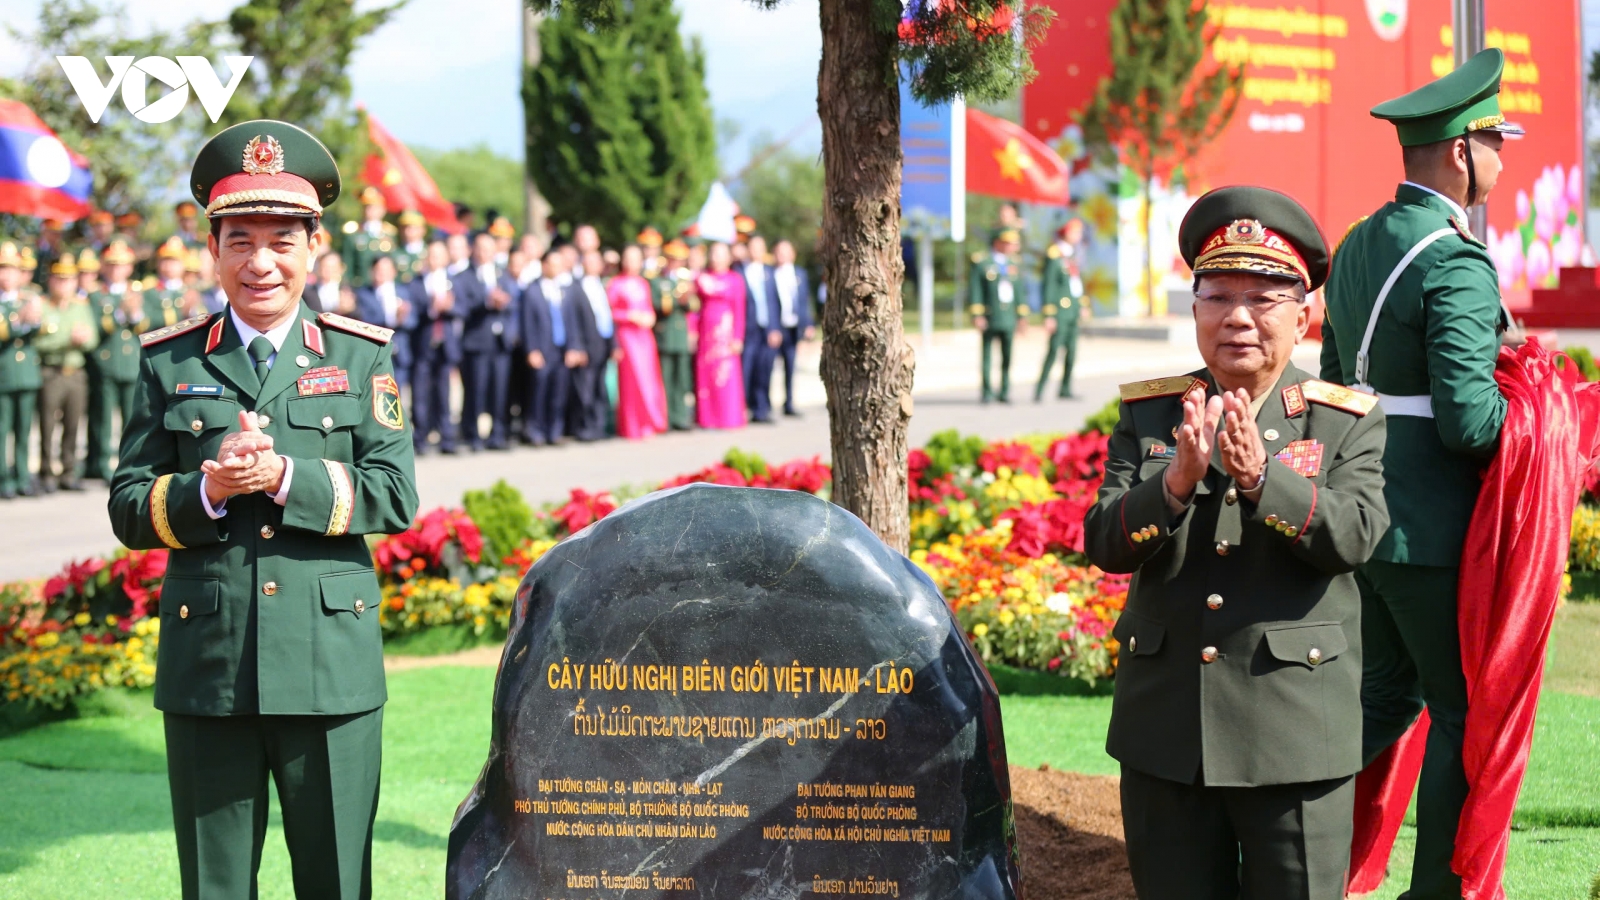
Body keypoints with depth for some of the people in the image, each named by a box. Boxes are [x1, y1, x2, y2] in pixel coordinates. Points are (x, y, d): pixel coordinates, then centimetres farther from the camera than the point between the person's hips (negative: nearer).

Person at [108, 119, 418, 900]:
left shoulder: (361, 355, 6)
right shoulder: (169, 361, 7)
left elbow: (395, 497, -3)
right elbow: (128, 510, 5)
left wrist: (286, 477, -17)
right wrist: (208, 491, -15)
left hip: (331, 664, 0)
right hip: (206, 666, 1)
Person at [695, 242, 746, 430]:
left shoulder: (735, 279, 3)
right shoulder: (701, 278, 11)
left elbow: (739, 309, -1)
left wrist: (737, 338, -8)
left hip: (725, 331, -3)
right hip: (705, 330, 3)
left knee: (727, 373, -5)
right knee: (705, 374, 1)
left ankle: (730, 417, -1)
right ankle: (707, 418, 5)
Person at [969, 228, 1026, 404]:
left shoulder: (1013, 264, 13)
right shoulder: (981, 263, -2)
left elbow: (1019, 291, 16)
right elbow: (974, 290, -4)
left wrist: (1022, 315, 11)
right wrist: (977, 315, -10)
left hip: (1008, 318, 4)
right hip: (989, 319, -4)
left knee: (1007, 357, 2)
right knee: (987, 355, 1)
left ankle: (1004, 392, 9)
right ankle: (987, 392, 7)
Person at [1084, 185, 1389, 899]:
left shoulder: (1347, 423, 1)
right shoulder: (1147, 413, 6)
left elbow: (1354, 535, -16)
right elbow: (1103, 543, -6)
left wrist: (1260, 476, -30)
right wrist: (1177, 481, -24)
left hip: (1296, 730, -2)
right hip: (1166, 727, 2)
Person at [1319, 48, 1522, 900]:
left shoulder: (1357, 246, 10)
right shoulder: (1457, 266, -18)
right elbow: (1470, 420, -23)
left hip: (1360, 510, 8)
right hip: (1431, 528, -8)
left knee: (1387, 693, 19)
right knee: (1466, 712, 4)